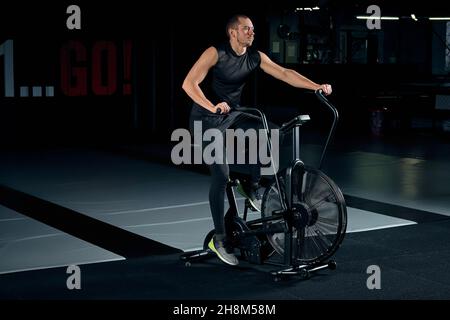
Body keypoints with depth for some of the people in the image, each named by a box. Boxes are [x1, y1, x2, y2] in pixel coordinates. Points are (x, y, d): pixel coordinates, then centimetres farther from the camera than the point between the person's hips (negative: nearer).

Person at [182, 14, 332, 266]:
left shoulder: (256, 57, -2)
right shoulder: (216, 53, -18)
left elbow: (285, 74, -8)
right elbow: (189, 83, -27)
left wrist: (317, 86, -20)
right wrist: (213, 107, -42)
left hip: (231, 115, 5)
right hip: (207, 120, -5)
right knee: (221, 175, -16)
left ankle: (252, 187, -5)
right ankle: (219, 239, -6)